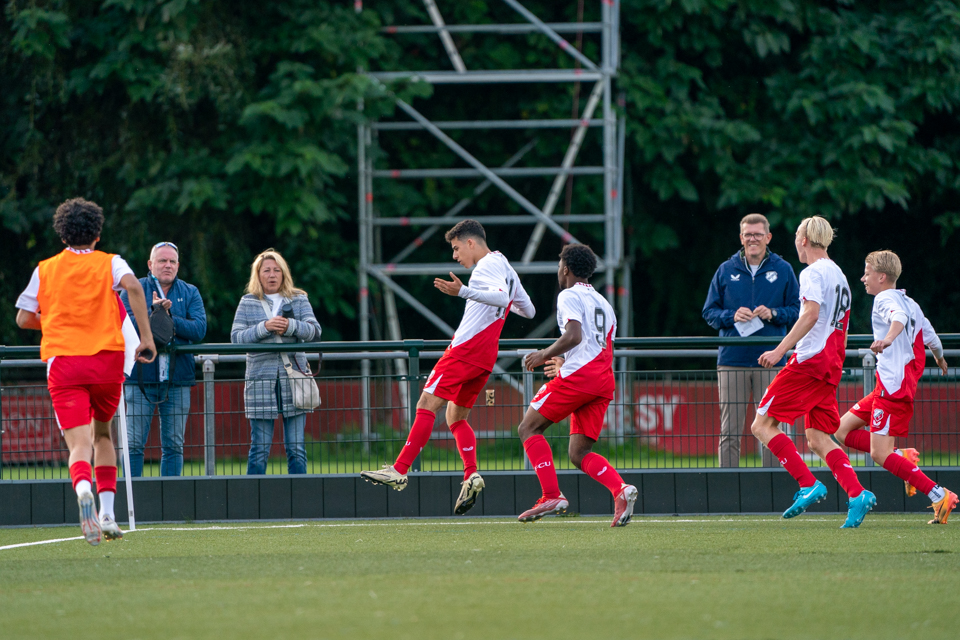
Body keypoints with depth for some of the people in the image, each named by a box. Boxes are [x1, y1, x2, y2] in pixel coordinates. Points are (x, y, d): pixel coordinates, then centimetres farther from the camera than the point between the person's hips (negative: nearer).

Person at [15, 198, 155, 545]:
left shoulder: (45, 269, 12)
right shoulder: (109, 263, 7)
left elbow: (24, 319, 12)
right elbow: (133, 286, -14)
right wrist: (146, 337, -12)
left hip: (62, 361, -1)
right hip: (107, 360, 1)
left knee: (79, 444, -10)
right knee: (103, 434, 23)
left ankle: (83, 488, -44)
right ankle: (107, 513, 17)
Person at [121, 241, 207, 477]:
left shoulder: (189, 293, 10)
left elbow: (199, 329, -5)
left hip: (177, 378, 2)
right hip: (141, 377, -2)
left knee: (173, 445, 4)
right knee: (134, 444, -4)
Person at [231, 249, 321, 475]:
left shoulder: (298, 300, 12)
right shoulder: (248, 303, 10)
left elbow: (315, 331, 0)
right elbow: (236, 337, 0)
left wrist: (291, 326, -17)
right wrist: (264, 327, -14)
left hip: (293, 378, 1)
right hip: (260, 378, -1)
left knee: (296, 447, 0)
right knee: (260, 448, -3)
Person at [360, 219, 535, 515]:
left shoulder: (487, 266, -9)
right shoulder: (507, 269, 20)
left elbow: (500, 296, -29)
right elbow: (527, 310, 29)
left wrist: (463, 292, -37)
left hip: (466, 348, -10)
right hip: (485, 357, 10)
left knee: (426, 405, -10)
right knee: (456, 417, 13)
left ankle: (399, 470, -15)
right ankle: (471, 476, -5)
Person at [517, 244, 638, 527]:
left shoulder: (569, 296, 0)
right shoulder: (604, 304, 27)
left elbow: (574, 335, -17)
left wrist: (545, 355, -3)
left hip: (577, 376, -8)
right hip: (604, 382, 8)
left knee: (529, 429, 2)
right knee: (579, 453, 6)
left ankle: (552, 496, -12)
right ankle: (621, 490, -19)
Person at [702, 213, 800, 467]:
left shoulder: (783, 270, 7)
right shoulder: (726, 270, 9)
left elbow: (797, 311, 9)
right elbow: (709, 312, 11)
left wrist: (773, 314, -9)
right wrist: (731, 316, -8)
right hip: (732, 361, 1)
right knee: (729, 430, -2)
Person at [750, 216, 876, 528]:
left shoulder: (813, 273, -7)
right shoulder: (839, 275, 22)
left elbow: (811, 315, -21)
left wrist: (780, 350, -24)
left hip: (809, 360, -9)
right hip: (831, 367, 9)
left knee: (763, 425, -6)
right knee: (817, 439, 7)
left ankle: (808, 485, -16)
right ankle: (857, 494, -10)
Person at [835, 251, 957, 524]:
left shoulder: (885, 299, -9)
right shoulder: (910, 303, 18)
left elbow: (899, 317, -32)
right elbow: (930, 336, 28)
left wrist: (889, 337, -53)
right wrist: (940, 358, 49)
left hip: (893, 385, -10)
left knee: (880, 454, -14)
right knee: (843, 431, 12)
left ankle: (940, 496, -17)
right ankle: (904, 457, 4)